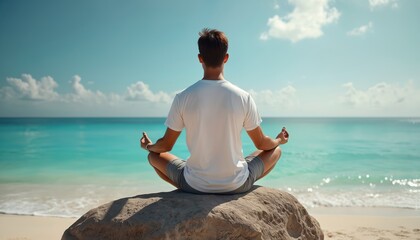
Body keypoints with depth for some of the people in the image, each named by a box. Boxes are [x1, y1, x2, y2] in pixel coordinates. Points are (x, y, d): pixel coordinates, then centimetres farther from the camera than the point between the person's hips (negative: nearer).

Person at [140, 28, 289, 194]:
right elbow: (261, 144, 1)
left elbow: (166, 145, 0)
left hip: (194, 186, 0)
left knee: (154, 155, 24)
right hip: (236, 185, 0)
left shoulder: (183, 98, -12)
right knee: (276, 151, 24)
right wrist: (279, 140, 25)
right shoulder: (243, 98, -12)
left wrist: (148, 146, 24)